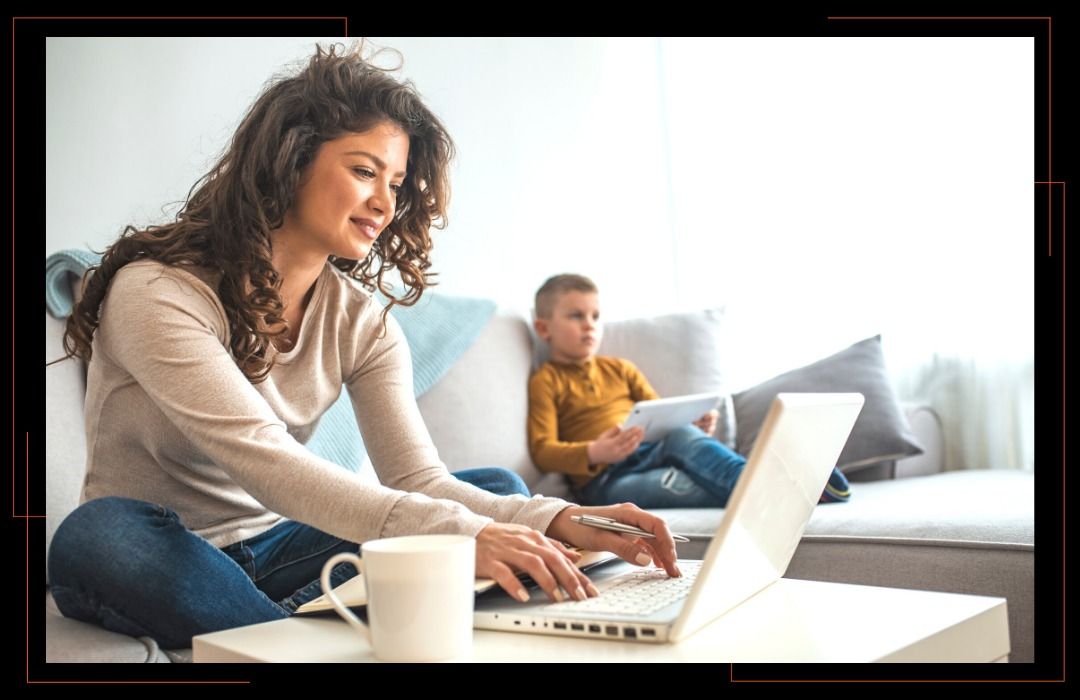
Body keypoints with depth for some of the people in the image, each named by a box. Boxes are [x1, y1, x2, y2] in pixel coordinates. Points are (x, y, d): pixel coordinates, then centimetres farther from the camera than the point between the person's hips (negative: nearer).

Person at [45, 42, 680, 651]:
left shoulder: (361, 321, -1)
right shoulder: (157, 293, -20)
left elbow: (418, 477, -11)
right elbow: (264, 463, -32)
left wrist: (556, 522, -31)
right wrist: (457, 533, -44)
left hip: (276, 547, 5)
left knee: (498, 492, -9)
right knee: (99, 533, -39)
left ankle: (286, 622, -26)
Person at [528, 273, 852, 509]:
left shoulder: (619, 369, 24)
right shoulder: (546, 381, 7)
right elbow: (543, 450, -4)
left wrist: (696, 424, -1)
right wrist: (594, 453, -24)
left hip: (652, 454, 5)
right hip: (603, 481, -4)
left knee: (682, 434, -31)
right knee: (679, 483, -35)